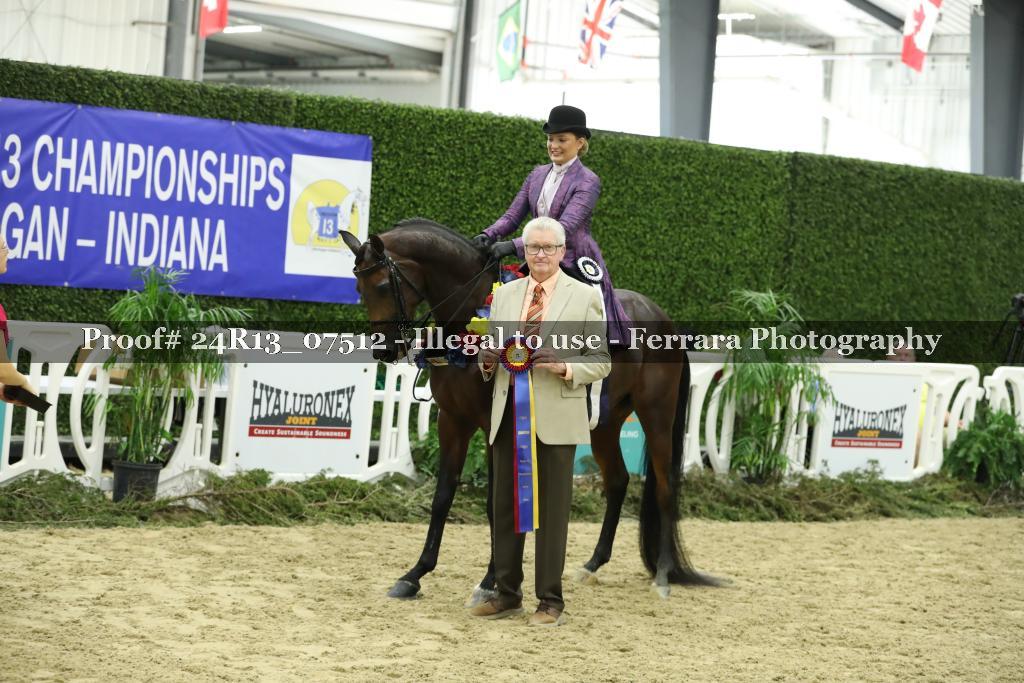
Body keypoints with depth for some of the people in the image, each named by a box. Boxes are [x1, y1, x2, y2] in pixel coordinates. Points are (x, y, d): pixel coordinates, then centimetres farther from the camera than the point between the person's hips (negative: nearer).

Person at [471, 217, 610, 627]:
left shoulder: (584, 298, 0)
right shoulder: (504, 295, 13)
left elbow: (601, 362, -1)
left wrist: (564, 367, -19)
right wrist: (488, 362, -5)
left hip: (555, 418, -4)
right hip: (508, 415, 4)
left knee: (551, 510, -1)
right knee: (505, 506, 7)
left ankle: (551, 602, 6)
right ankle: (507, 595, 16)